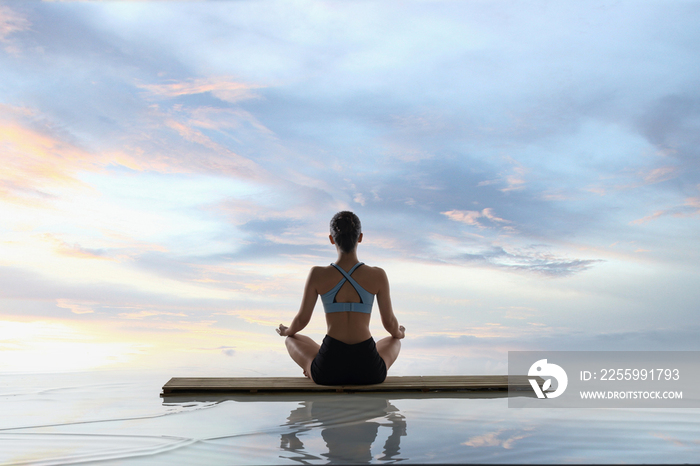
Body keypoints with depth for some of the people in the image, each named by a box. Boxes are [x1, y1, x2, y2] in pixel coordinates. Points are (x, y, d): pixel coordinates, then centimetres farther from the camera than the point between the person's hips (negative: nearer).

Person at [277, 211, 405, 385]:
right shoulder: (378, 276, -4)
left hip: (328, 370, 0)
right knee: (394, 341, 37)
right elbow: (389, 322, 7)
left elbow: (302, 320, 6)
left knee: (292, 340, 32)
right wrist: (400, 333, 31)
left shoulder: (317, 275, -5)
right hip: (369, 371, 1)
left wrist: (287, 331, 30)